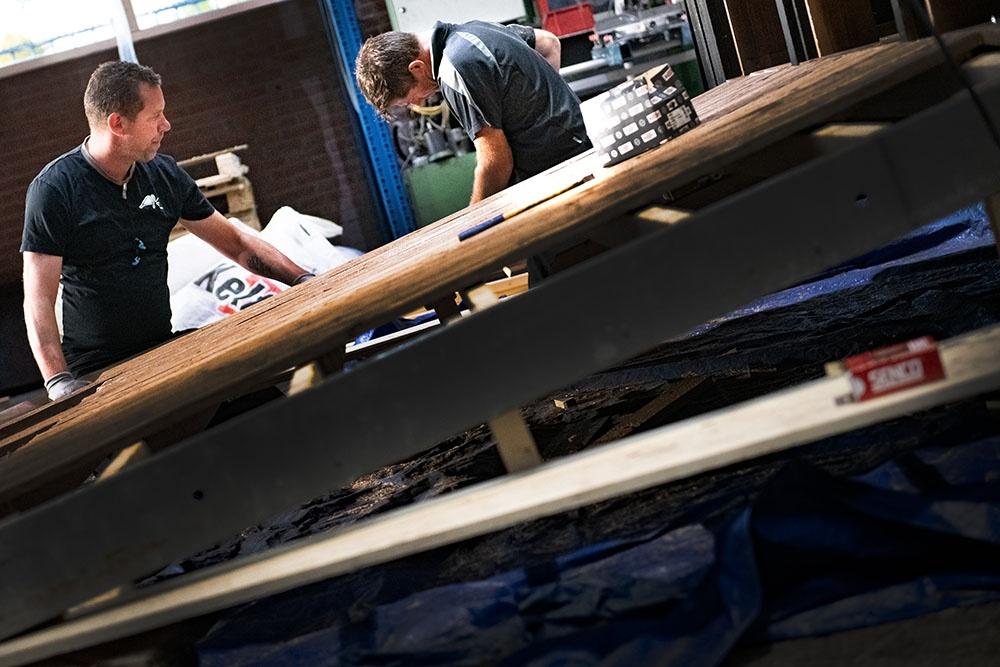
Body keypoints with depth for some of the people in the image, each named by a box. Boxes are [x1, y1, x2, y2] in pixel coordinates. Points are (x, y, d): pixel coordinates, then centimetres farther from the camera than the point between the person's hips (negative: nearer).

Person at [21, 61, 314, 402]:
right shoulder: (54, 188, -10)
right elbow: (39, 299, -14)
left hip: (164, 350, 5)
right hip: (93, 371, -5)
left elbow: (236, 243, 15)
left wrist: (305, 280, 3)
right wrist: (59, 383, -28)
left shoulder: (164, 174, 7)